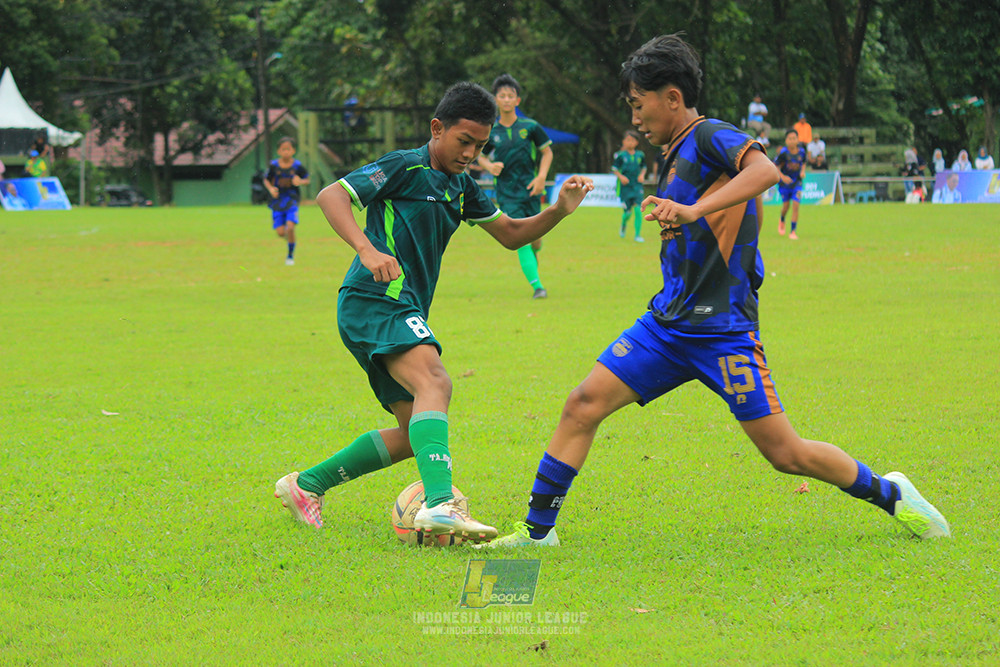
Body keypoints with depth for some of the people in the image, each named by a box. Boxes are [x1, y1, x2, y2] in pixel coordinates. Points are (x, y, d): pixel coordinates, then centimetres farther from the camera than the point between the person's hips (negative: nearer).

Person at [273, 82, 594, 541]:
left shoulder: (461, 186, 18)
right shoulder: (405, 167, -7)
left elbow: (511, 235, 24)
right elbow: (330, 196, -15)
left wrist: (559, 211, 6)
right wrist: (367, 250, -30)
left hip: (404, 313, 10)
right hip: (375, 301, -10)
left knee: (414, 435, 11)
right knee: (435, 384, -32)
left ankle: (306, 485, 24)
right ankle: (440, 504, -49)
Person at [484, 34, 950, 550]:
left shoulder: (710, 136, -10)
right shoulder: (676, 156, 17)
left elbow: (765, 171, -31)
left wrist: (694, 211, -40)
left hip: (721, 329, -8)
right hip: (668, 323, 8)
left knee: (786, 454, -5)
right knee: (584, 404, -5)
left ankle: (890, 495, 16)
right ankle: (538, 528, 1)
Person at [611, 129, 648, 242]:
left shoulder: (640, 155, 4)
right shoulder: (620, 155, -4)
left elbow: (644, 167, 18)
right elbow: (614, 169, 0)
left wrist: (642, 175, -1)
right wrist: (621, 176, -16)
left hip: (637, 186, 2)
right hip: (625, 186, -2)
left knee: (638, 209, -12)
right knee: (628, 211, 1)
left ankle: (638, 235, -5)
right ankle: (623, 226, 36)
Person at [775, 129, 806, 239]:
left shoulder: (801, 151, -8)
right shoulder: (783, 152, -17)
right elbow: (775, 166, -9)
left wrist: (803, 172, -6)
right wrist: (782, 177, -23)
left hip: (797, 182, 1)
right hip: (784, 182, -1)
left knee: (795, 205, -11)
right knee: (786, 205, 8)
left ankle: (792, 231, -4)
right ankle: (782, 221, 44)